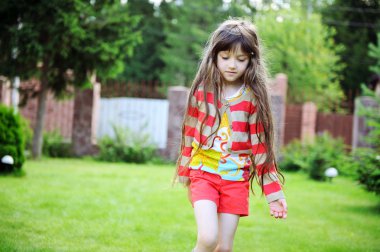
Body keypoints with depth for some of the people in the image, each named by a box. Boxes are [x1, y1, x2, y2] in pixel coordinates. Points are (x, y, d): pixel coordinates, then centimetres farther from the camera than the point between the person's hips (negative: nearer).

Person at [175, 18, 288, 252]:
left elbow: (261, 147, -2)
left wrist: (274, 192, -5)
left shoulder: (253, 98, -4)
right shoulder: (202, 91, -2)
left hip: (236, 180, 0)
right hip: (204, 173, 0)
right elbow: (190, 136, 8)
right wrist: (186, 177, 14)